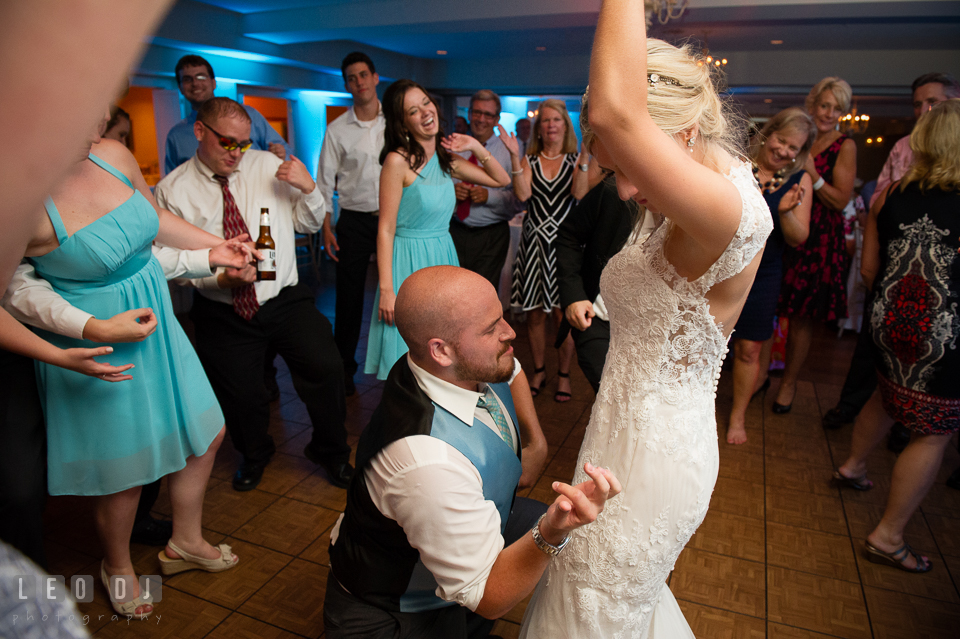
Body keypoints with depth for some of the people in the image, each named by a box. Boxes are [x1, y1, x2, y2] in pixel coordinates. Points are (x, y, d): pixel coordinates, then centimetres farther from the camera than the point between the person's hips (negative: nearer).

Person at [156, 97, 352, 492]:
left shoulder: (268, 166, 2)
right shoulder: (173, 190, -3)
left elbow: (310, 224, 6)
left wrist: (308, 188, -14)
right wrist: (219, 278, -21)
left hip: (285, 300, 1)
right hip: (222, 313, 0)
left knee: (326, 369, -15)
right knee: (239, 396, 10)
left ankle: (330, 452, 14)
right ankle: (254, 456, 46)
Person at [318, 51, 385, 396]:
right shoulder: (337, 129, 3)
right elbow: (325, 182, 4)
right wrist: (326, 228, -4)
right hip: (354, 221, 0)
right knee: (349, 295, 4)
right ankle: (343, 365, 19)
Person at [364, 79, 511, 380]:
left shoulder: (447, 158, 7)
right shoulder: (398, 160, -12)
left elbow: (501, 180, 15)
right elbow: (386, 229, -14)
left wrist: (476, 147, 0)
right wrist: (386, 289, -17)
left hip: (443, 255, 6)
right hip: (408, 261, -6)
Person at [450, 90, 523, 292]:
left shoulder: (508, 151, 1)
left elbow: (520, 199, -5)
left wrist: (489, 196, -18)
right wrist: (451, 191, -8)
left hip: (492, 237, -2)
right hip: (455, 231, 3)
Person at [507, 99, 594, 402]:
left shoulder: (575, 160, 7)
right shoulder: (528, 161, 9)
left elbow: (579, 193, -11)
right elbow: (523, 195, -9)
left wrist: (585, 156, -17)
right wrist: (514, 157, -12)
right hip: (535, 239, 1)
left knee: (563, 312, 0)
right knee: (535, 312, 7)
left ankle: (564, 373, 18)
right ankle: (539, 371, 24)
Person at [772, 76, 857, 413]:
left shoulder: (845, 146, -2)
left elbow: (841, 200, -7)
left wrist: (812, 173, -18)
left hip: (818, 240, -3)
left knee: (803, 316, 4)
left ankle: (789, 382, 19)